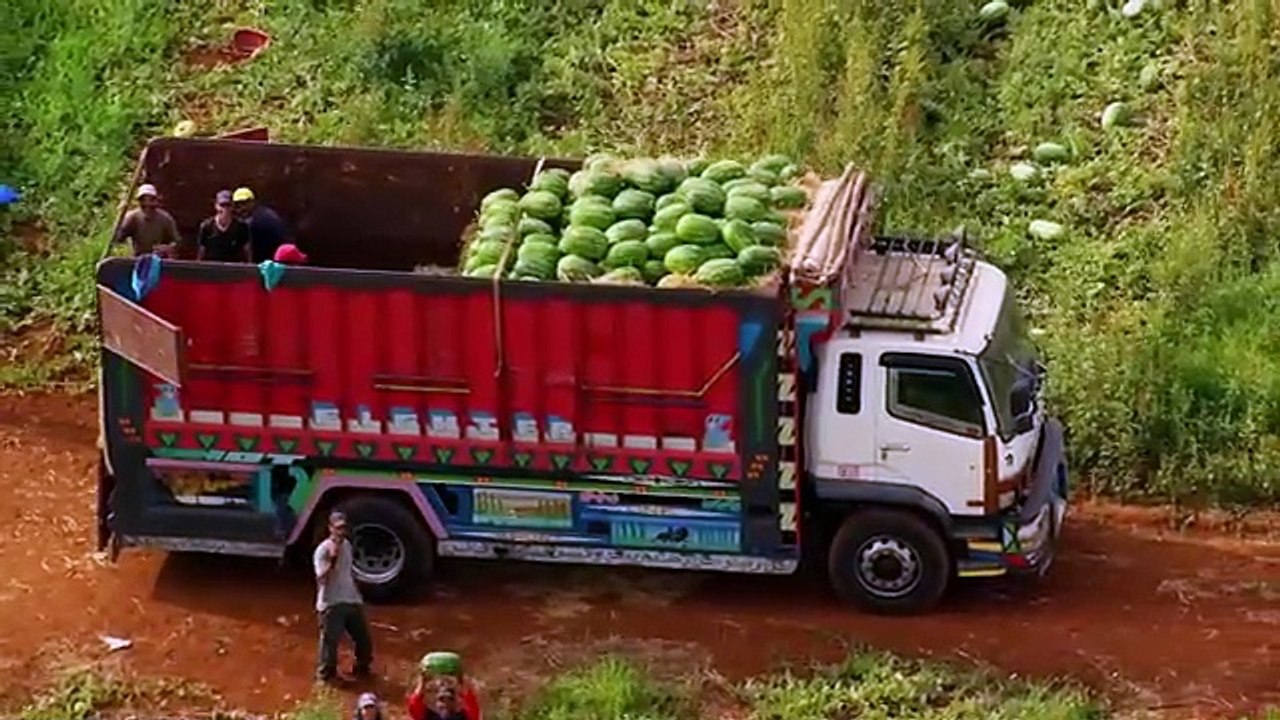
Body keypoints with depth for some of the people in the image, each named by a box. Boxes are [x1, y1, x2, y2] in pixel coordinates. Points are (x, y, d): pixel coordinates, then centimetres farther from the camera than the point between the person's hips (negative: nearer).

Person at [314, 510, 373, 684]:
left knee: (364, 639, 13)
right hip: (331, 604, -7)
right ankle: (326, 675, 17)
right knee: (330, 642, -1)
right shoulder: (323, 550, -16)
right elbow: (321, 579, -24)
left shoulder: (347, 545, 8)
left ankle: (362, 669, 34)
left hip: (351, 601, 7)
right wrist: (332, 559, -34)